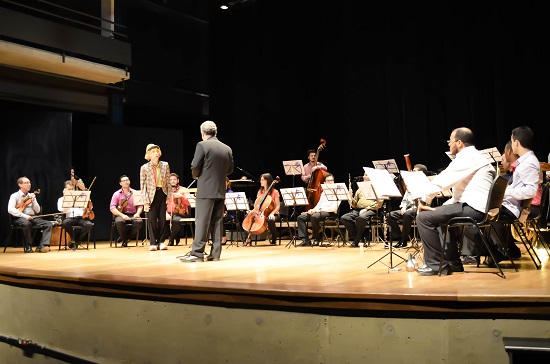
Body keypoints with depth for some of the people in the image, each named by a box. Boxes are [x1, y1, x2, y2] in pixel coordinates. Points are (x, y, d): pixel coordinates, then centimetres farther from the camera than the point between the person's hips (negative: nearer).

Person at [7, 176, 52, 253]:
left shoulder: (31, 196, 18)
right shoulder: (15, 196, 3)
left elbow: (37, 211, 13)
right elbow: (10, 209, -14)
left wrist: (33, 200, -2)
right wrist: (24, 215, -24)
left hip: (32, 217, 5)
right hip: (20, 218, -5)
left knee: (48, 224, -19)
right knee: (27, 223, -39)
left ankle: (42, 246, -27)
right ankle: (28, 247, -22)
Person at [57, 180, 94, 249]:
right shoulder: (61, 199, 13)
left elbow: (84, 208, 13)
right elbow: (61, 210, -5)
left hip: (80, 218, 2)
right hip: (69, 218, -2)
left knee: (89, 224, -29)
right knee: (64, 223, -38)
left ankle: (76, 241, -12)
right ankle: (75, 239, -11)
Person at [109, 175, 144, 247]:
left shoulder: (135, 193, 8)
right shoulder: (117, 194, 3)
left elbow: (140, 206, 7)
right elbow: (112, 208, -6)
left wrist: (138, 213, -16)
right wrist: (122, 215, -21)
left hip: (133, 215, 1)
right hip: (120, 214, -1)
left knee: (140, 222, -32)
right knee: (119, 222, -37)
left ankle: (127, 237, -9)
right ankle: (124, 240, -10)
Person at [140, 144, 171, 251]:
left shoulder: (165, 165, 3)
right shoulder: (144, 168, -4)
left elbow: (168, 182, 7)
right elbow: (143, 186, -3)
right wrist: (146, 201, -8)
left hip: (162, 194, 2)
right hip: (152, 195, -2)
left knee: (162, 219, 3)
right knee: (152, 220, -2)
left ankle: (160, 242, 11)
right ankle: (153, 243, 7)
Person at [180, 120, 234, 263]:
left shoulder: (202, 145, -8)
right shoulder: (227, 149, 8)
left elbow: (195, 166, -11)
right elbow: (230, 170, 13)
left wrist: (196, 176, 9)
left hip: (206, 190, -5)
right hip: (221, 191, 5)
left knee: (202, 222, -4)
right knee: (217, 222, 8)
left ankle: (197, 253, -4)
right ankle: (215, 253, 11)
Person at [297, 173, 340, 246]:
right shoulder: (323, 192, 22)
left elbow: (334, 208, -14)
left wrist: (319, 210, -17)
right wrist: (313, 210, -4)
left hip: (330, 213, -8)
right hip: (319, 212, 8)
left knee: (314, 217, -37)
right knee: (300, 217, -9)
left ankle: (316, 239, -19)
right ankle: (305, 240, -16)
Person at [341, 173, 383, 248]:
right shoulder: (360, 189, 27)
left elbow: (379, 203, -2)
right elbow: (354, 204, 23)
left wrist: (367, 208, -13)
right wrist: (350, 197, 3)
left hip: (370, 210, -5)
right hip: (357, 210, 5)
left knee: (361, 218, -39)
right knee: (344, 218, -23)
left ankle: (356, 241, -21)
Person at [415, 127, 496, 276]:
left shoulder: (466, 158, -10)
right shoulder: (475, 157, 22)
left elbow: (440, 181, -13)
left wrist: (424, 201, 1)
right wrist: (442, 207, 14)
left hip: (474, 209, -11)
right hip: (482, 209, 11)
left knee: (424, 217, -10)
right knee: (441, 213, 31)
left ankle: (435, 264, -3)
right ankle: (453, 263, 26)